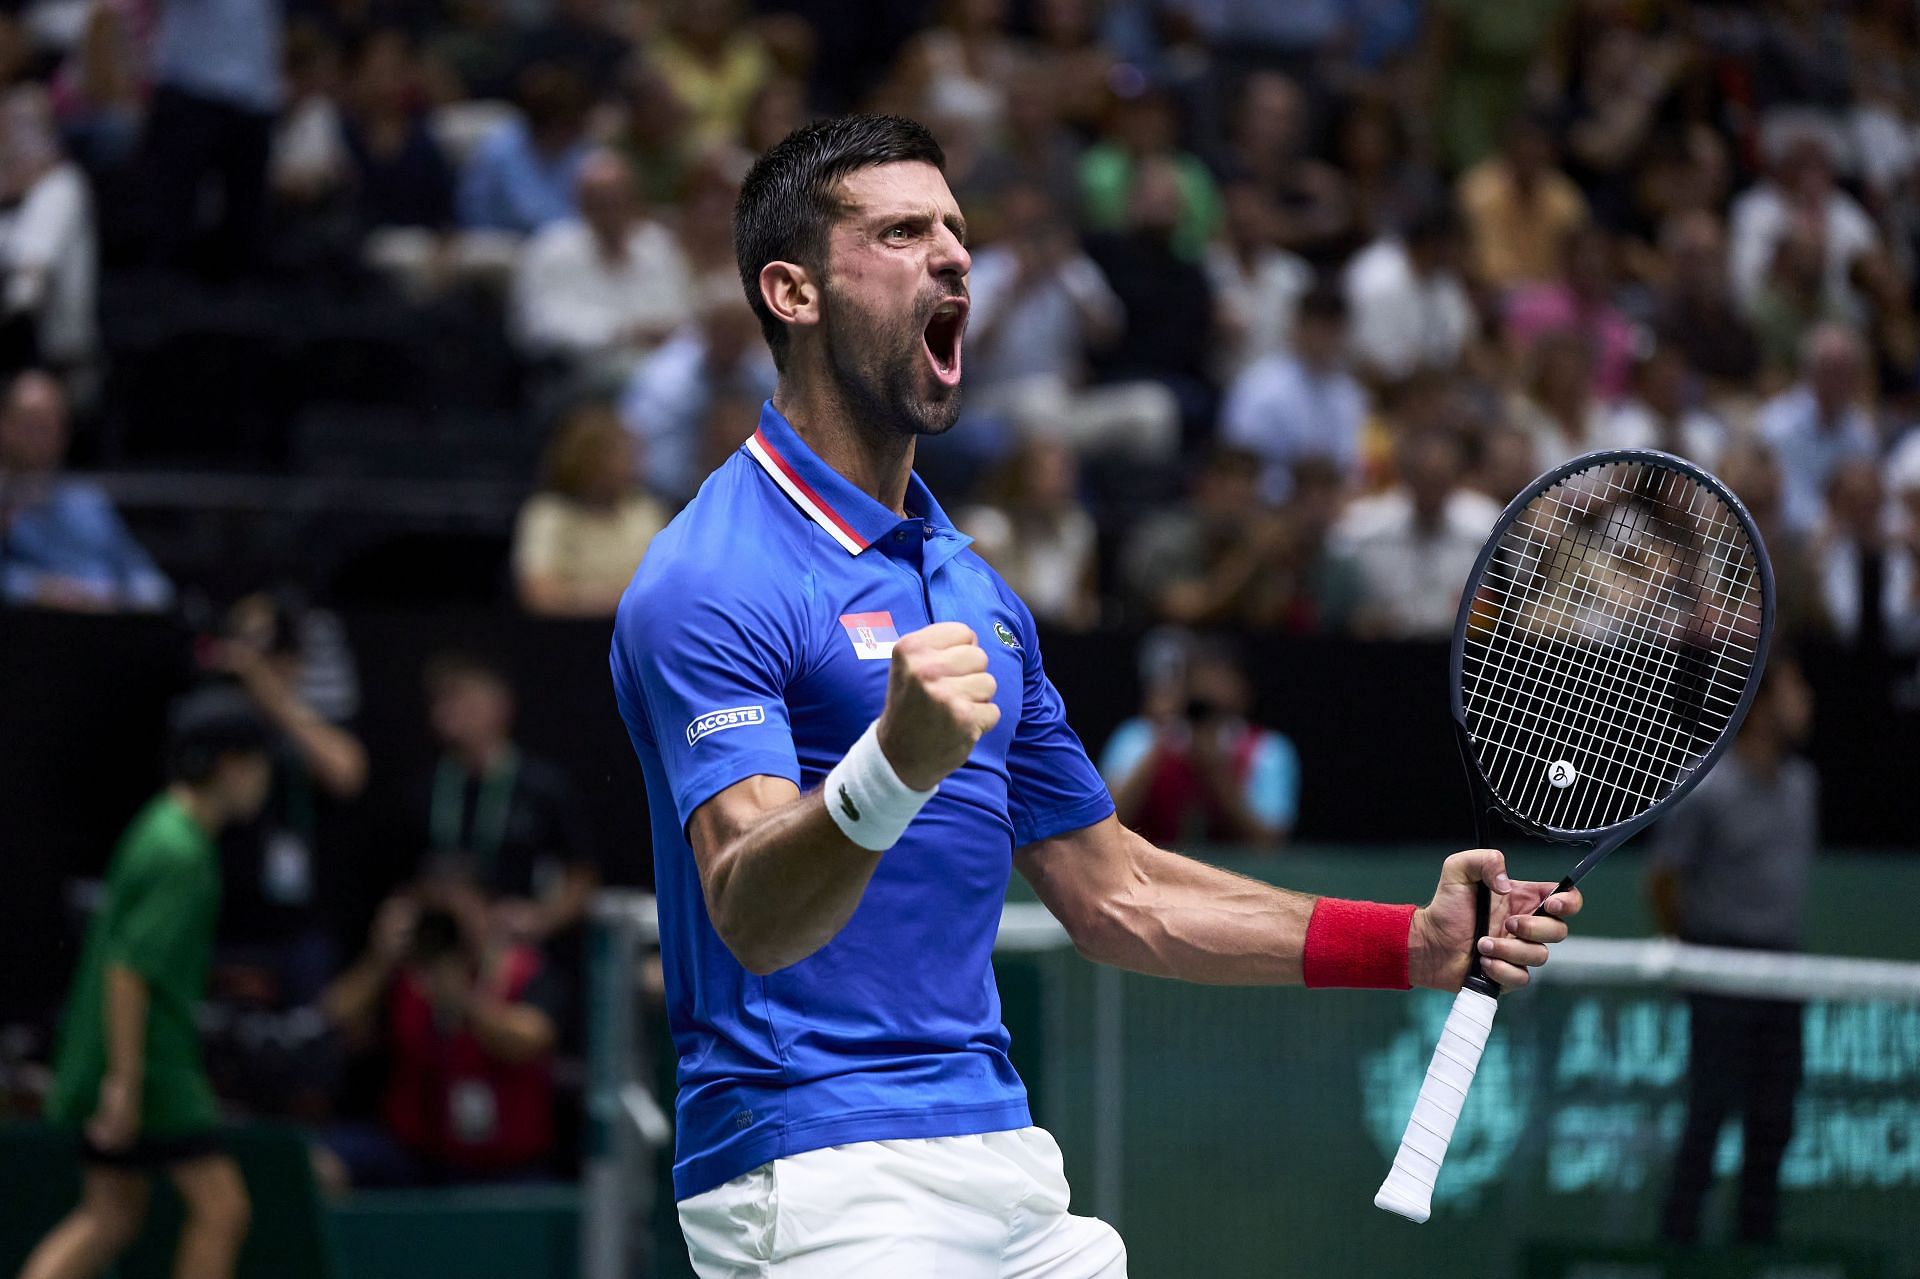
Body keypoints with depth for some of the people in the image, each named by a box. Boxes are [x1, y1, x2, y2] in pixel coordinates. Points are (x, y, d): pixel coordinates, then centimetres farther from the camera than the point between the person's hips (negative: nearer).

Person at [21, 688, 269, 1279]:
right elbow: (127, 968, -24)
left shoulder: (161, 830, 13)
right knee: (220, 1207, -4)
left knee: (111, 1218, 14)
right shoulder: (179, 853, -18)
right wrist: (125, 1081, -24)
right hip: (145, 1062, -10)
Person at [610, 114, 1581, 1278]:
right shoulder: (711, 580, -11)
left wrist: (1420, 945, 12)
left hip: (1004, 1169, 8)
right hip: (822, 1180, -8)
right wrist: (890, 773, -43)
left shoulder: (974, 592, 17)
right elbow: (751, 919, -24)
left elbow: (1114, 894, 21)